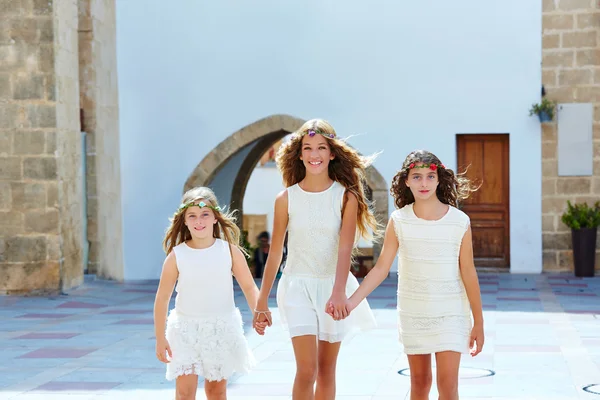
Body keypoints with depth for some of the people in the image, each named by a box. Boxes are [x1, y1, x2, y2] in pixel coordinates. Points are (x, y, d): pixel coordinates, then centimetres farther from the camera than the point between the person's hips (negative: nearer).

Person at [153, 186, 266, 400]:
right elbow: (162, 297, -4)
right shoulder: (176, 256, -8)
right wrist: (160, 338, -6)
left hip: (222, 328, 1)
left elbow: (249, 287, -3)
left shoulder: (230, 251, -5)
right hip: (186, 329, -1)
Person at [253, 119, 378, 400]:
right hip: (298, 286, -1)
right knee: (306, 369, -13)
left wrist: (338, 292, -30)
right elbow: (275, 252, 4)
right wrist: (262, 303, 6)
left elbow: (345, 248, -15)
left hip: (333, 286, 1)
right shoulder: (286, 199, -2)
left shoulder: (346, 196, -4)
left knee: (326, 371, 10)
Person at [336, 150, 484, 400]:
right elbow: (381, 269, -2)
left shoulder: (459, 222, -9)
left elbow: (468, 274, -4)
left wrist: (478, 323, 0)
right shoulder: (399, 221, -5)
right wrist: (350, 302, -11)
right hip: (412, 314, 2)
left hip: (449, 315, -2)